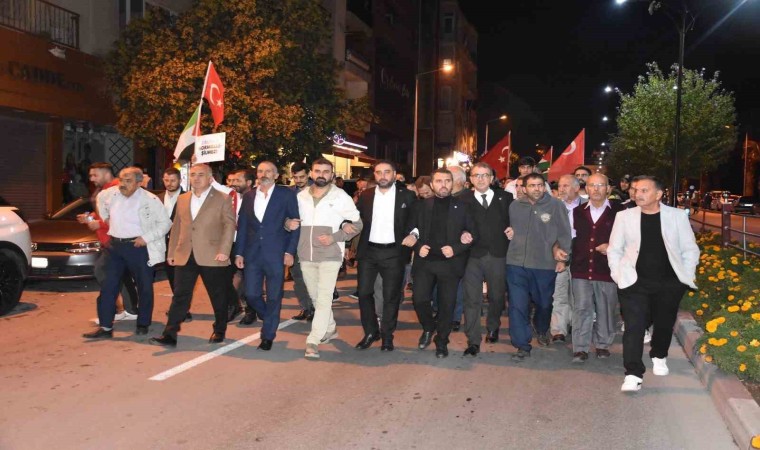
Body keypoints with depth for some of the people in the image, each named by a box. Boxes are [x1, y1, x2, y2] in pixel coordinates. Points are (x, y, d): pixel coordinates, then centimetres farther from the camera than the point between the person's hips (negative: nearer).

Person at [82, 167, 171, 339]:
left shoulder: (150, 200, -12)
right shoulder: (111, 194, 3)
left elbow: (165, 223, -8)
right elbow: (100, 199, 27)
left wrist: (146, 238, -14)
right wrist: (105, 217, 18)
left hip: (138, 247, -4)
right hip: (116, 246, 4)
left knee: (145, 287, 6)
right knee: (108, 287, 3)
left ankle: (143, 324, 22)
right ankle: (105, 327, 10)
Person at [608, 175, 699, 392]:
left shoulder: (677, 216, 0)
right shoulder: (624, 216, 0)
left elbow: (690, 250, 6)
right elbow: (614, 249, 6)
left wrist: (687, 276, 0)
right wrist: (619, 276, -2)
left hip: (670, 284, 1)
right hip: (635, 283, -1)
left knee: (664, 324, 15)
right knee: (634, 327, -9)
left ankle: (659, 356, 42)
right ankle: (633, 374, -5)